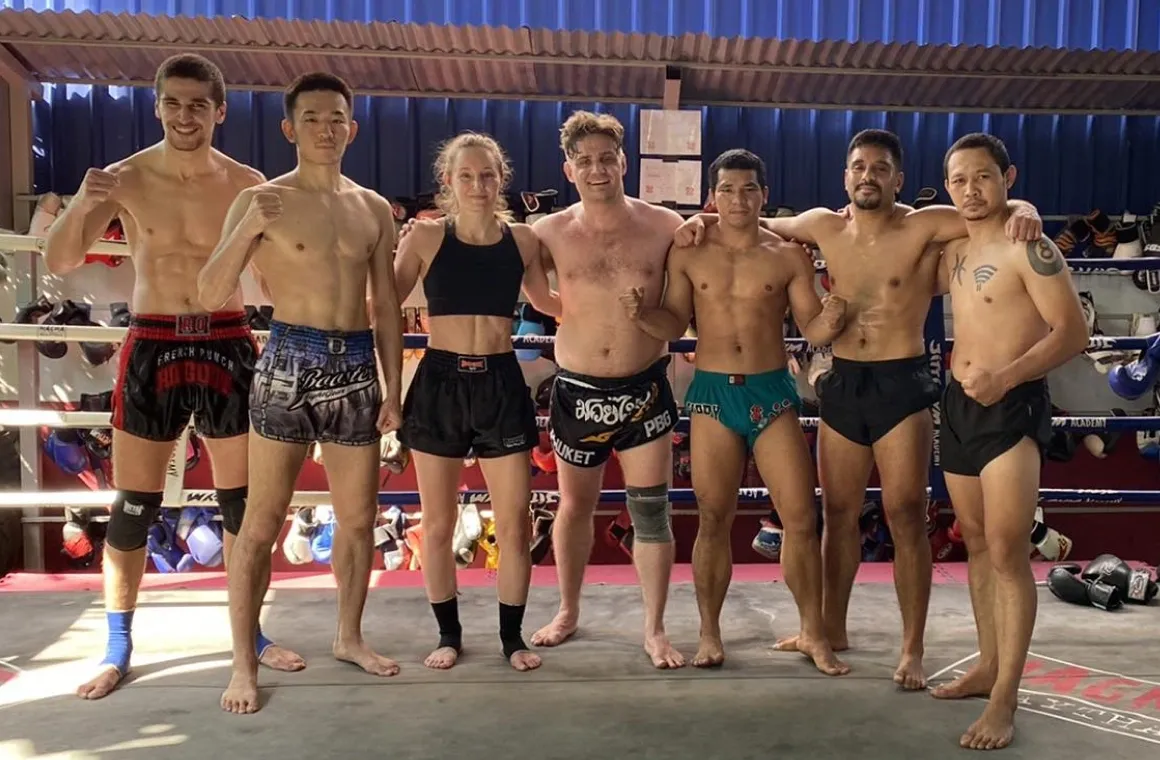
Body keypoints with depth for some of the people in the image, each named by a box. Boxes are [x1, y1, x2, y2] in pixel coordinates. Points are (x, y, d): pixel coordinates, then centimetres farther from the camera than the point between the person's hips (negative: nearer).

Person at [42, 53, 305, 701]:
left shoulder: (247, 184, 0)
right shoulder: (125, 179, -2)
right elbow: (60, 263, -7)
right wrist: (82, 204, -25)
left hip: (229, 345, 1)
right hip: (153, 347, -1)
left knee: (243, 500, 8)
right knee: (134, 507, 5)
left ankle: (249, 633, 25)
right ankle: (118, 647, 22)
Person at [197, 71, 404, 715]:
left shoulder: (374, 209, 10)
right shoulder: (261, 201, -2)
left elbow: (387, 308, 12)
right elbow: (209, 295, -8)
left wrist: (393, 387, 7)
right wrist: (246, 230, -23)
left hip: (356, 366, 4)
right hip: (290, 362, -4)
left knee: (358, 518, 11)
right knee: (263, 522, -1)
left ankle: (348, 638, 29)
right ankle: (243, 662, 12)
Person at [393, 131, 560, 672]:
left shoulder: (522, 240, 3)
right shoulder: (425, 236, -2)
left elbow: (546, 302, 18)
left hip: (501, 384, 1)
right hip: (439, 383, -1)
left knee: (515, 522, 4)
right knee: (438, 521, 9)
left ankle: (512, 636, 22)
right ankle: (448, 633, 27)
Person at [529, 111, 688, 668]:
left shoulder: (665, 227, -5)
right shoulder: (549, 233, -3)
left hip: (646, 389, -1)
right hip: (577, 391, 1)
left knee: (650, 510, 3)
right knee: (575, 505, 15)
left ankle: (655, 629, 18)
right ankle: (568, 611, 35)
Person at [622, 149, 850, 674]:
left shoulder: (788, 256, 1)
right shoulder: (688, 253, 3)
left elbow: (812, 332, 0)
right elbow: (674, 325, 5)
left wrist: (830, 321, -21)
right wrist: (641, 313, -14)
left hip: (773, 393, 0)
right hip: (712, 394, 0)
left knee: (801, 518, 0)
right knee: (714, 520, 7)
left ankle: (813, 635, 17)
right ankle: (709, 633, 21)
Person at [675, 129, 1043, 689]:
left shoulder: (923, 227, -8)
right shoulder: (824, 226, 5)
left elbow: (994, 214, -12)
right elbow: (762, 227, 20)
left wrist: (1024, 211, -34)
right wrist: (707, 221, 6)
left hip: (902, 384, -4)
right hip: (841, 383, 4)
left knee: (905, 517, -1)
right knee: (838, 513, 14)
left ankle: (912, 649, 11)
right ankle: (831, 628, 30)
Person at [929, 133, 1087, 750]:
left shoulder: (1029, 248, -13)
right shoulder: (952, 248, 10)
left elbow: (1073, 332, -18)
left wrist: (1006, 377, -29)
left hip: (1012, 407, -7)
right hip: (957, 404, 8)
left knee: (1007, 552, -8)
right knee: (976, 543, 14)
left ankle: (1005, 700, -1)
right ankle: (988, 666, 27)